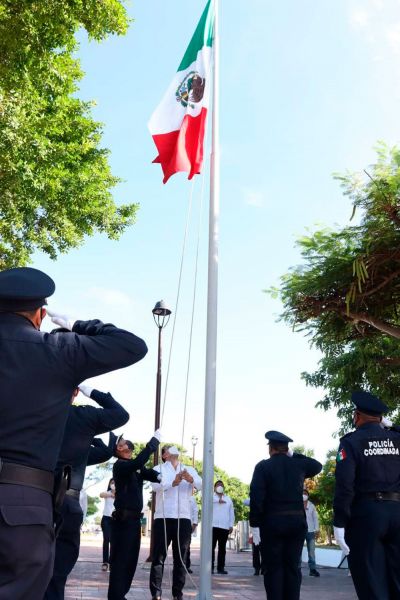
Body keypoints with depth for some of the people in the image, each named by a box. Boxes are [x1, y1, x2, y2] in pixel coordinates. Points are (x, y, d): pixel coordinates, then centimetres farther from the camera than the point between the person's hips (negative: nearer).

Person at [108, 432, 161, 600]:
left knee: (131, 558, 13)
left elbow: (148, 472, 3)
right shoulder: (120, 465, -10)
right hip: (123, 518, -8)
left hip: (134, 518, 8)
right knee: (120, 558, -5)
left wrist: (160, 476, -20)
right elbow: (138, 462, -28)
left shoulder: (134, 466, 15)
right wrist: (154, 441, -26)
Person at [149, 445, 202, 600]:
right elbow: (155, 485, -13)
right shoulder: (159, 468, 6)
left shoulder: (190, 470, 13)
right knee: (159, 557, -1)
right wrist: (173, 483, -32)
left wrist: (191, 479, -27)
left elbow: (201, 485, -5)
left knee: (180, 558, 7)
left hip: (184, 519, 2)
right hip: (163, 518, -2)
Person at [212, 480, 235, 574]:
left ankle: (220, 567, 10)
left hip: (225, 527, 3)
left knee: (222, 548, 5)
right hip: (213, 526, -3)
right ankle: (210, 567, 1)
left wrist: (231, 525, 6)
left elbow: (231, 513, 16)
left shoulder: (228, 499, 19)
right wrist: (218, 500, -28)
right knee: (211, 547, -3)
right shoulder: (211, 496, 8)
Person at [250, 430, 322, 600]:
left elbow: (256, 497, -11)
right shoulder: (298, 464, 6)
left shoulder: (263, 466, -5)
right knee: (292, 567, 10)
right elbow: (317, 466, 28)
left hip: (272, 522, -3)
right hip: (297, 522, 3)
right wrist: (294, 456, 20)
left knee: (273, 568, 4)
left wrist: (255, 525, -7)